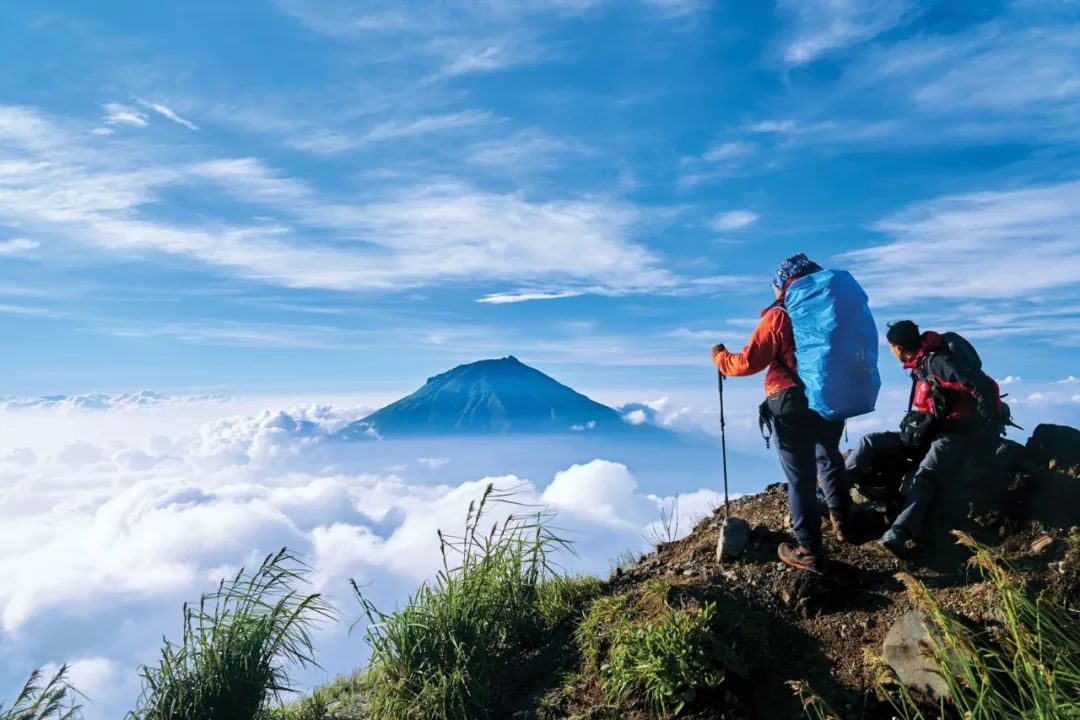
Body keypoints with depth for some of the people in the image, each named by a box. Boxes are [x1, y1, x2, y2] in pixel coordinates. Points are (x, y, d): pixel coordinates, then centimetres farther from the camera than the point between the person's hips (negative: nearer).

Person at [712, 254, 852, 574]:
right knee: (829, 459, 29)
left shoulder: (779, 317, -12)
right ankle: (843, 522, 42)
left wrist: (720, 357, 5)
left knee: (801, 477, 3)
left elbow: (748, 362, -12)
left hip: (792, 407, -6)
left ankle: (810, 551, 11)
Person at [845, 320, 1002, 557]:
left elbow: (985, 388, -24)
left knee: (925, 475, -34)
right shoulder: (919, 365, 12)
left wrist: (988, 429, -19)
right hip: (931, 431, 9)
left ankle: (899, 533, -53)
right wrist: (914, 422, 8)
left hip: (955, 434, -9)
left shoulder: (938, 361, -17)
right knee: (871, 442, -3)